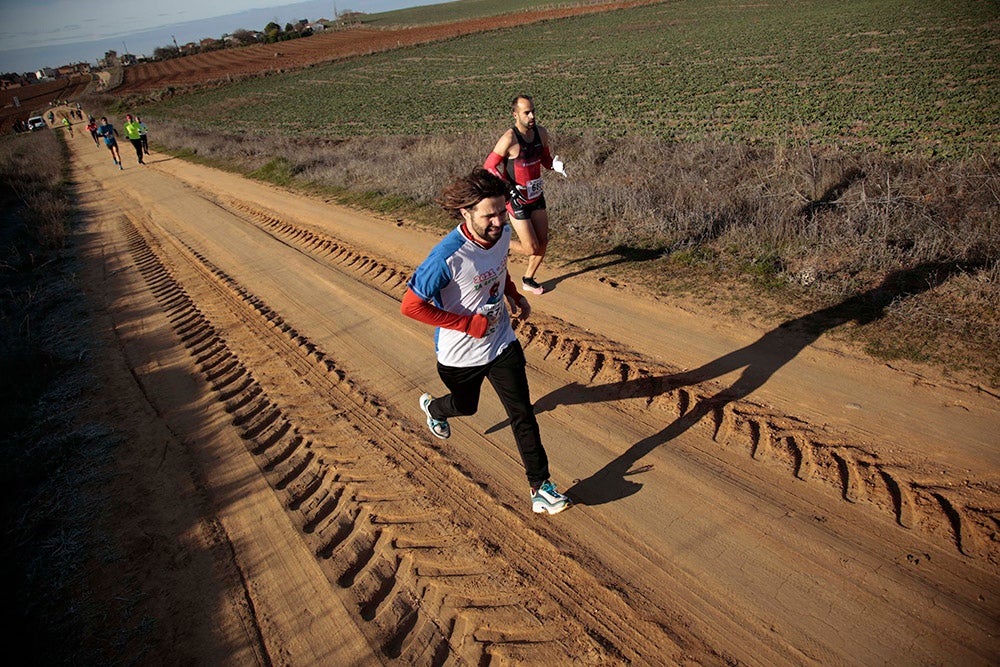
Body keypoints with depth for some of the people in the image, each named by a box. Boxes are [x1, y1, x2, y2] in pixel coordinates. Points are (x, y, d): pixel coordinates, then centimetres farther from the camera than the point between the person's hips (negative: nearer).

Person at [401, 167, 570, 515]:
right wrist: (470, 324, -26)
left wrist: (514, 294, 0)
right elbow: (410, 305, -27)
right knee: (466, 406, 24)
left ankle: (540, 488, 14)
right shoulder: (448, 256, -32)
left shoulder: (502, 233, -10)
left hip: (502, 344, 4)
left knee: (523, 414, 2)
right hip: (461, 354, -4)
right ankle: (432, 407, 60)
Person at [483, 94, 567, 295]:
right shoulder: (509, 139, -21)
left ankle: (528, 280, 30)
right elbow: (489, 167, -15)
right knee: (531, 249, -5)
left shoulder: (541, 132, -1)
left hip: (537, 196, 7)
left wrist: (554, 164, -8)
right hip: (517, 200, -7)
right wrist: (509, 188, -24)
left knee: (543, 242, 10)